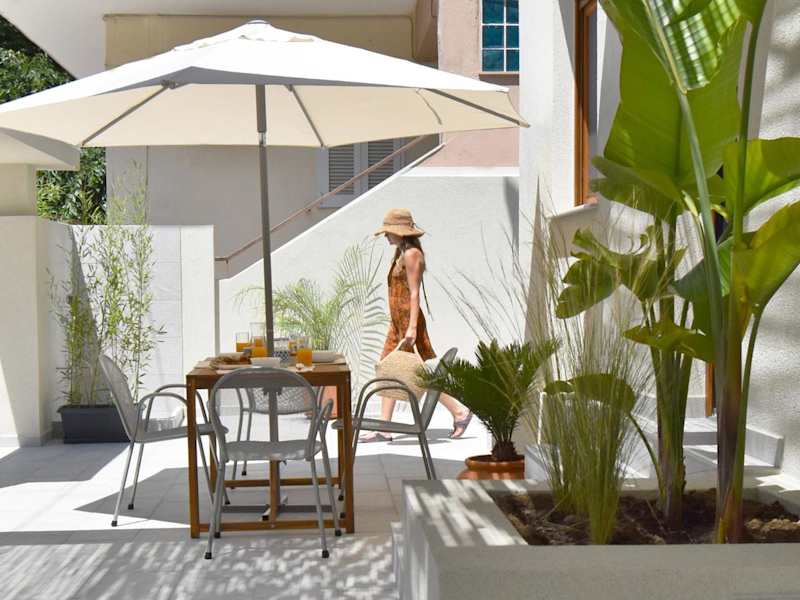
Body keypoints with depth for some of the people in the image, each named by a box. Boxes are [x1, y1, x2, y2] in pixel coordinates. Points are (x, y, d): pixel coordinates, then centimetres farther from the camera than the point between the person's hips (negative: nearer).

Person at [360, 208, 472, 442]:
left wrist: (412, 327, -22)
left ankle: (459, 411, 7)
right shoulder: (401, 254, 16)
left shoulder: (411, 254, -13)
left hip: (408, 320, -10)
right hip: (397, 321, 10)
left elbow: (414, 293, -18)